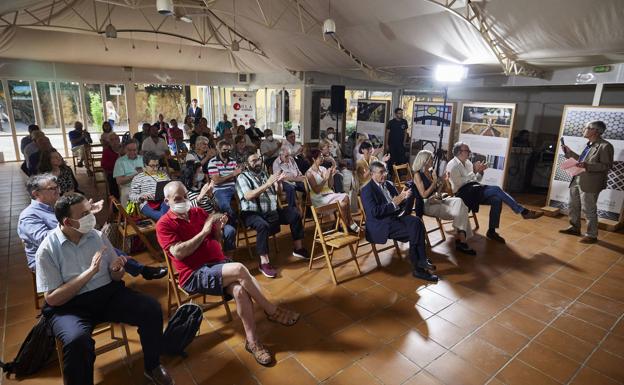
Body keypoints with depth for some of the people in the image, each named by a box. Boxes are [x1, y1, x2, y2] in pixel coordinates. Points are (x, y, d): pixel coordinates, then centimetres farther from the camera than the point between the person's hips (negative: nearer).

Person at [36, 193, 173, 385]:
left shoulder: (97, 236, 1)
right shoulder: (47, 249, -10)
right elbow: (52, 298, -15)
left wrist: (117, 271, -15)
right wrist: (90, 271, -22)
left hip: (108, 294, 4)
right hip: (70, 306, -3)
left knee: (152, 308, -17)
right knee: (77, 341, -36)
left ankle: (152, 366, 6)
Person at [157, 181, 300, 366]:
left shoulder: (198, 212, 13)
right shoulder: (164, 224, -2)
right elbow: (178, 253, -16)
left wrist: (217, 227, -3)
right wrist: (204, 231, -16)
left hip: (219, 263, 5)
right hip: (194, 275, -5)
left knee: (240, 290, -28)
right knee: (239, 269, -31)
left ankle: (252, 341, -16)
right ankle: (272, 311, -14)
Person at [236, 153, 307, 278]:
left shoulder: (264, 174, 16)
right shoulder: (242, 178, -4)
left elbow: (276, 194, 13)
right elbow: (248, 196, -22)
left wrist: (279, 182, -7)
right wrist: (267, 184, -28)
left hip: (271, 211, 7)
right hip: (252, 213, -6)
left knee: (294, 213, -5)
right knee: (263, 225, -37)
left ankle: (298, 248, 6)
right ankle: (264, 262, -30)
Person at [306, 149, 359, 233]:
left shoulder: (323, 168, 10)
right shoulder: (309, 173, -9)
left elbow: (330, 185, 12)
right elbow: (316, 190, -16)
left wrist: (331, 175, -4)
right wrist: (325, 179, -18)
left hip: (329, 194, 6)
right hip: (319, 198, -6)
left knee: (345, 197, -21)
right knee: (342, 203, -24)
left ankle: (349, 223, -13)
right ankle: (350, 223, -2)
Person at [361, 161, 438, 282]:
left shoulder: (389, 184, 15)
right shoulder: (367, 190, -8)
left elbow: (400, 204, 16)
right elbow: (374, 212, -19)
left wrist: (404, 196, -7)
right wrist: (394, 203, -20)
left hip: (395, 216, 7)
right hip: (381, 225, -7)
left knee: (416, 221, -24)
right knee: (413, 231, -23)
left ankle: (421, 260, -22)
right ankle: (418, 267, -11)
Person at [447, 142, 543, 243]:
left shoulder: (467, 162, 18)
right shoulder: (452, 165, -7)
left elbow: (476, 180, 19)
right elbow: (459, 182, -18)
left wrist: (480, 171, -1)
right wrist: (474, 170, -16)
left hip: (475, 189, 8)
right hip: (464, 193, -8)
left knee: (497, 200, -19)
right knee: (496, 189, -22)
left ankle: (491, 231, -12)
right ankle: (524, 211, -14)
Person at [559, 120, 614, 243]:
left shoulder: (605, 146, -15)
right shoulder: (589, 144, 12)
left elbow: (607, 166, -18)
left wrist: (587, 166, -28)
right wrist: (569, 152, 18)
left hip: (589, 183, -9)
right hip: (577, 180, 9)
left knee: (589, 210, 1)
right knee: (573, 206, 19)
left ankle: (592, 235, 14)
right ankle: (574, 228, 34)